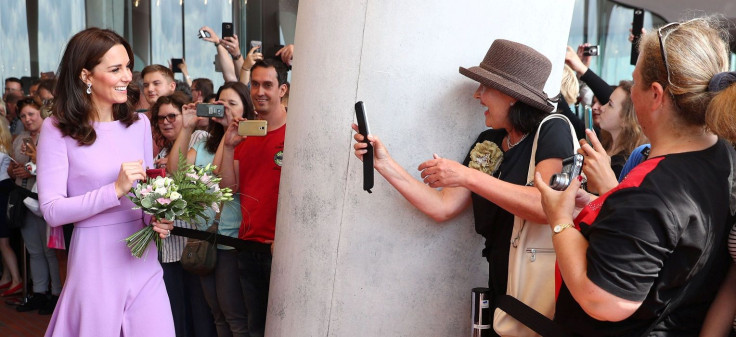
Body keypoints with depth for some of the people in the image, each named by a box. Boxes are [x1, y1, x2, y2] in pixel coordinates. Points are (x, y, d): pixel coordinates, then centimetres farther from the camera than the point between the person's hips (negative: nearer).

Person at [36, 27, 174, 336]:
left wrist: (158, 219, -3)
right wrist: (116, 190, -20)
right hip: (95, 261, -4)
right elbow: (52, 211, -12)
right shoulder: (57, 129, -7)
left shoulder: (139, 123, 7)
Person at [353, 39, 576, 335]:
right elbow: (443, 208, 1)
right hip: (502, 287, 6)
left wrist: (467, 176, -27)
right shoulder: (488, 142, 6)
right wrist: (384, 163, -4)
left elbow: (548, 207, -27)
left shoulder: (552, 130, -12)